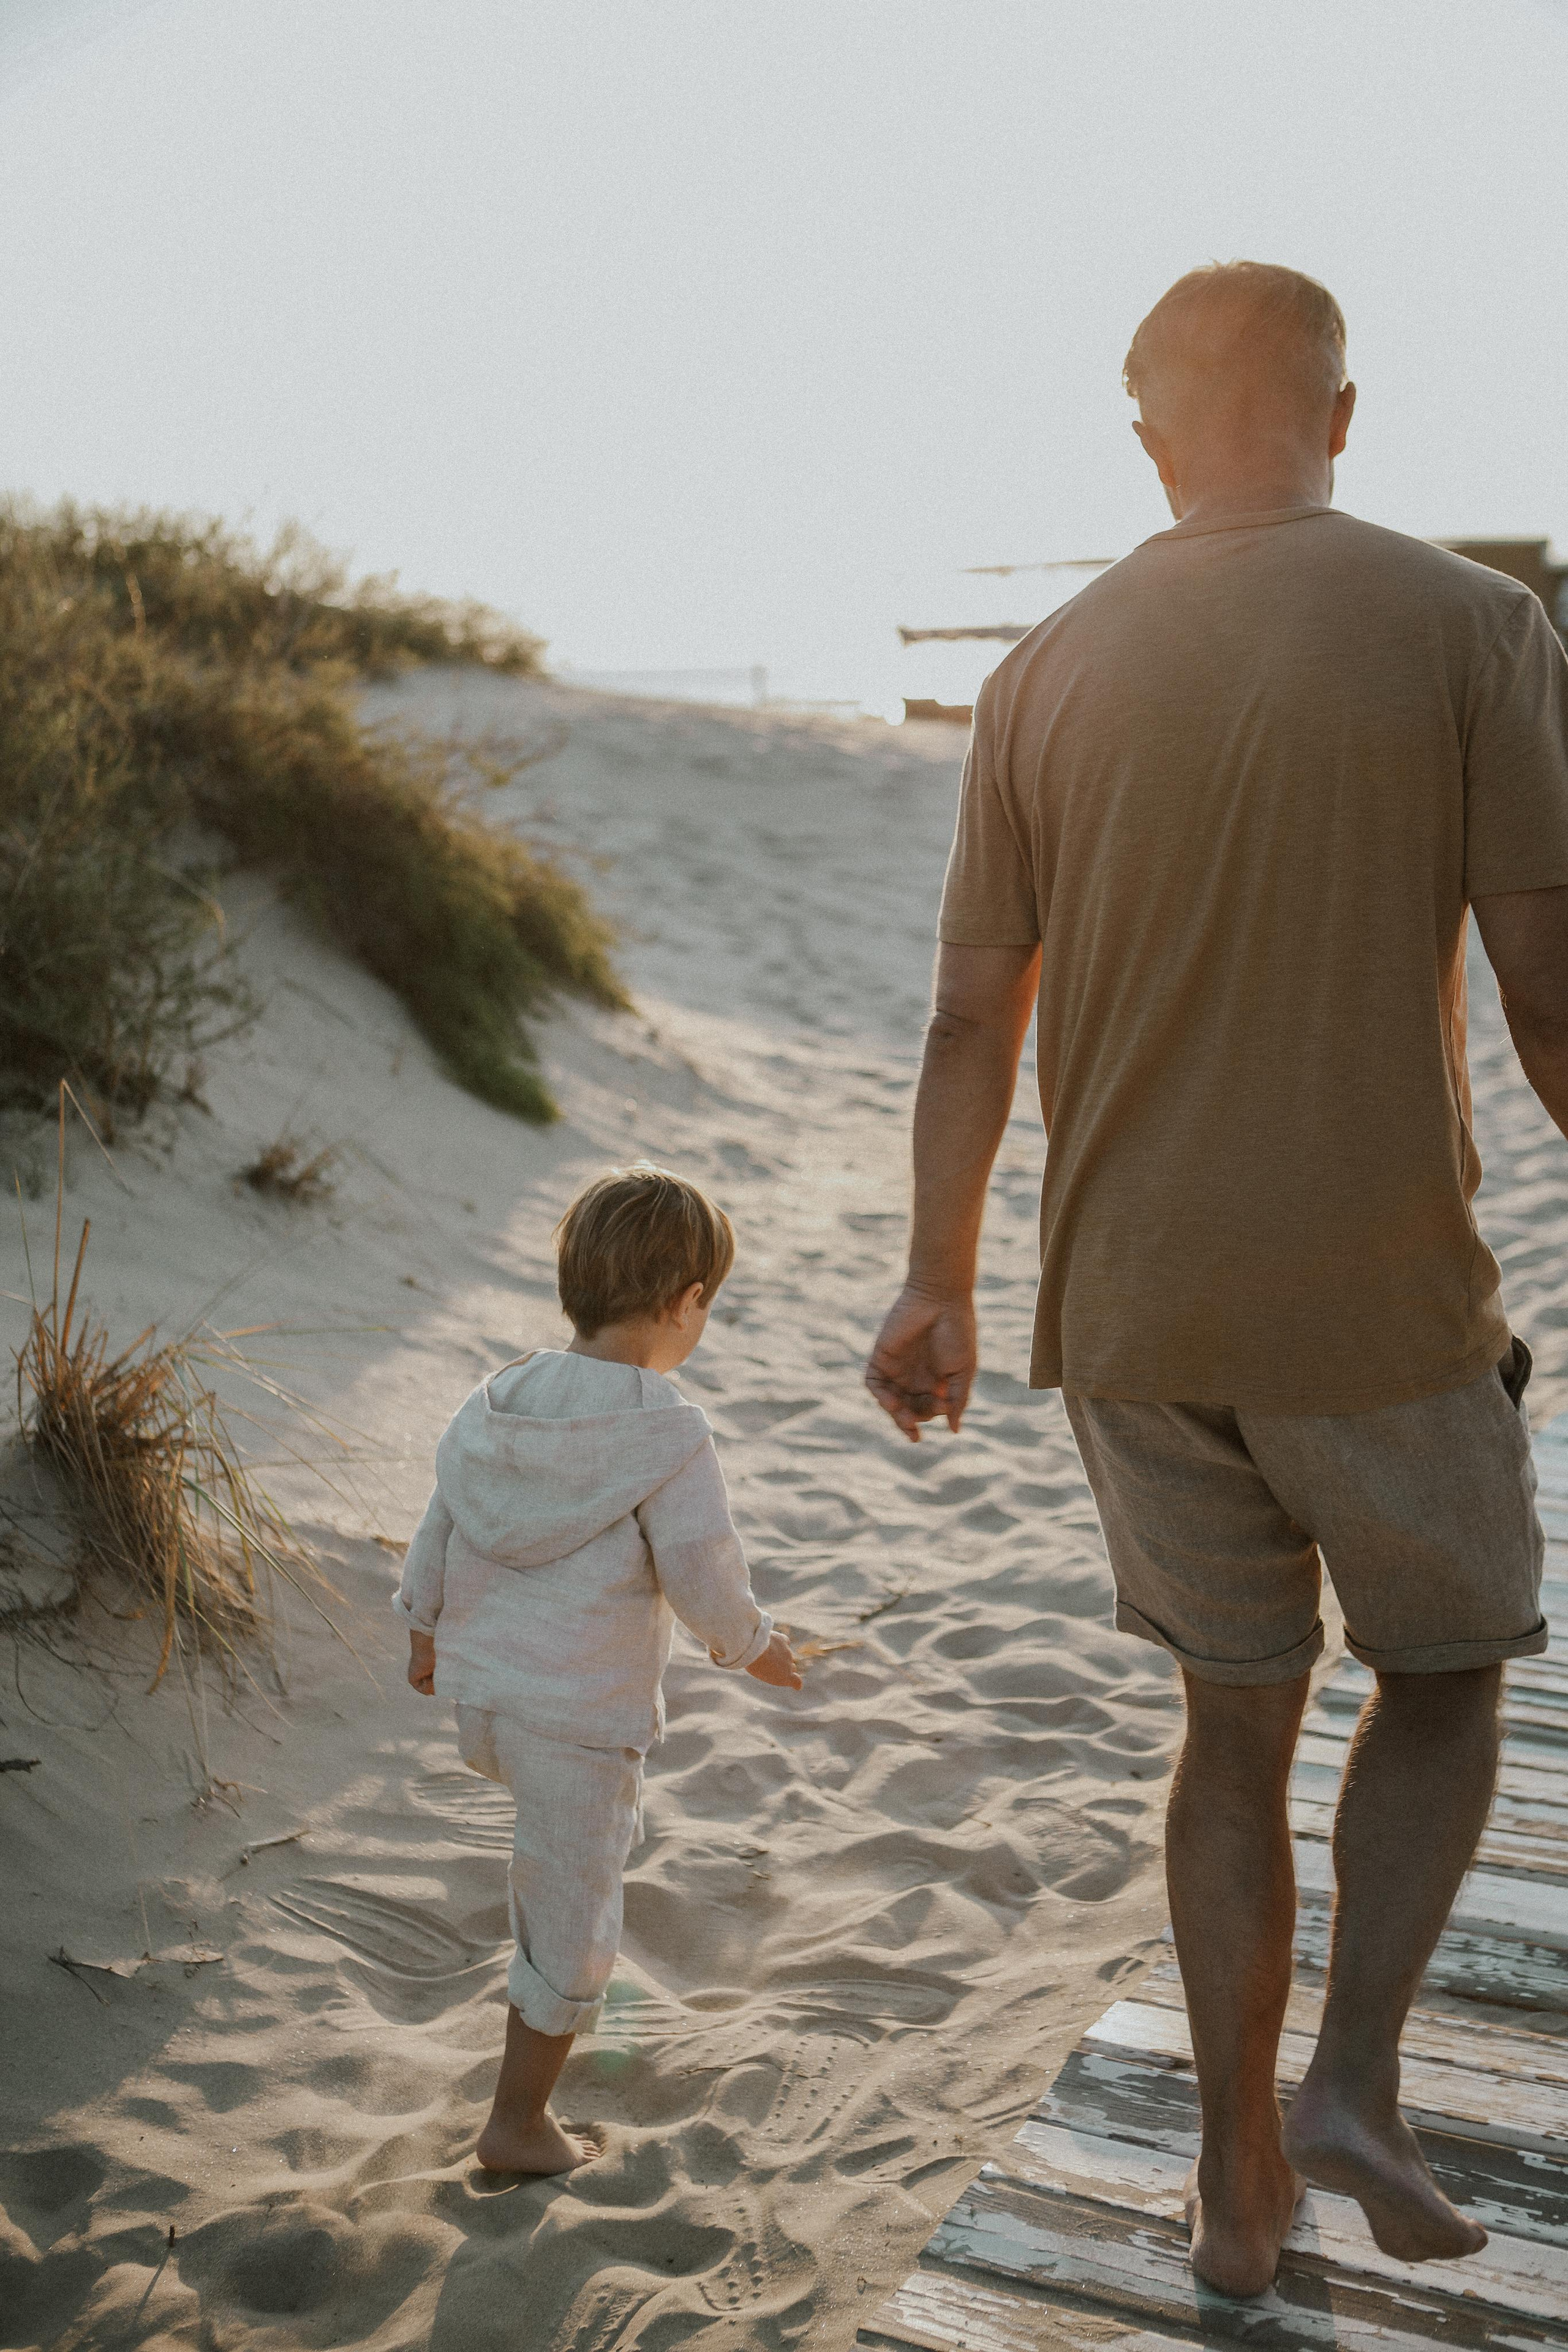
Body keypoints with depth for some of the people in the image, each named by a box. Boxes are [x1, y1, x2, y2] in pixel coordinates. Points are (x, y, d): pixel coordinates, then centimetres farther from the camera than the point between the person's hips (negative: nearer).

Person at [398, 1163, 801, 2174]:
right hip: (584, 1712, -7)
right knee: (571, 1919, 8)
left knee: (587, 1849, 34)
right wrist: (752, 1643, 3)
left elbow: (442, 1524, 8)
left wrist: (427, 1626, 24)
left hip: (480, 1688, 8)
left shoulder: (500, 1399, 0)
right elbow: (703, 1572, -17)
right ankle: (519, 2122, 20)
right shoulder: (669, 1434, -19)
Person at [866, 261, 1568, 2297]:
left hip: (1132, 1318, 3)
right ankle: (1357, 2075, 9)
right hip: (1382, 1307, -3)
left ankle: (1240, 2178, 27)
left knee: (1238, 1714, 18)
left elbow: (973, 1017, 4)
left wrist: (937, 1287, 14)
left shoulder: (1046, 674, 2)